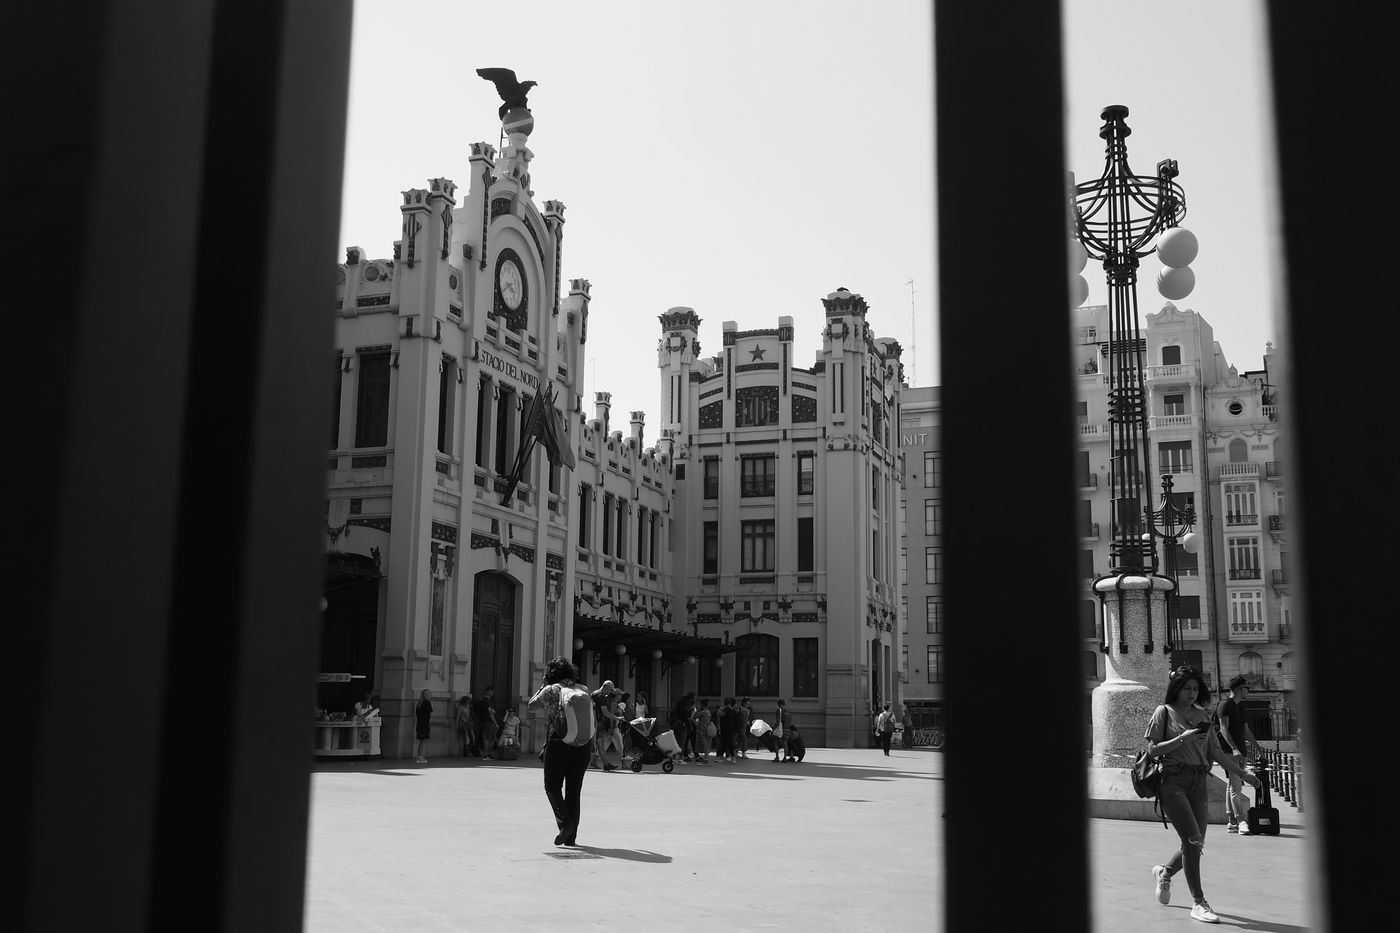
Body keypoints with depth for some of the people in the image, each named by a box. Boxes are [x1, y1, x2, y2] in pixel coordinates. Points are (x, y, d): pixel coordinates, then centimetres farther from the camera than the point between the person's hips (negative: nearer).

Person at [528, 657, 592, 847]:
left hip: (557, 745, -3)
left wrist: (544, 684, 19)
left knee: (552, 787, 10)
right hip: (582, 747, 3)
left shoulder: (550, 690, -3)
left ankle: (564, 822, -12)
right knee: (574, 791, 11)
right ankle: (571, 836, 13)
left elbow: (531, 705, 14)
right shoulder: (583, 690, 6)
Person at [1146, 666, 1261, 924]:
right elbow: (1152, 750, -4)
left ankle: (1164, 873, 34)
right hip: (1173, 780, -5)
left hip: (1198, 782, 5)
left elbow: (1216, 752, 15)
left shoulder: (1202, 715, 15)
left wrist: (1243, 773, 10)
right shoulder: (1164, 712, 1)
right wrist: (1182, 739, -13)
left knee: (1195, 843, 4)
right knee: (1193, 839, -15)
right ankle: (1199, 903, -8)